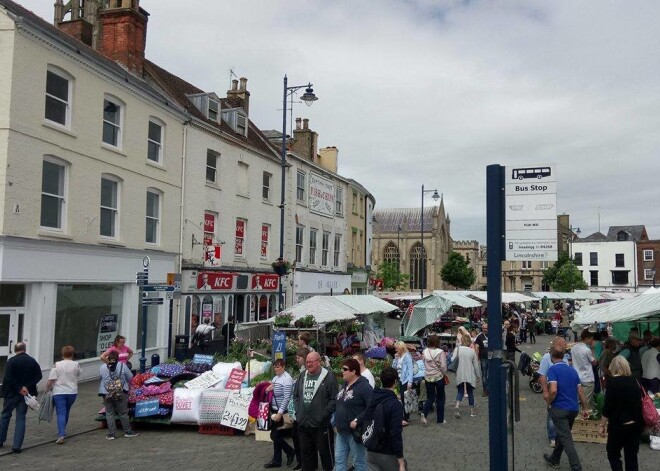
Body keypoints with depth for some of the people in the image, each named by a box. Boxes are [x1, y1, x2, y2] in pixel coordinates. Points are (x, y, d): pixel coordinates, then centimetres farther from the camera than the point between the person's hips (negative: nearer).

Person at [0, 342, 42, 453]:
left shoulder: (11, 361, -10)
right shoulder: (33, 361, 1)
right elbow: (38, 376, -4)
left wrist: (19, 388, -11)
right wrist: (27, 387, -8)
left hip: (12, 394, -2)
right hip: (26, 394, 2)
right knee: (21, 418, 7)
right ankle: (17, 446, 2)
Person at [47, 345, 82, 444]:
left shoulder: (57, 365, -8)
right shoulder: (76, 365, -2)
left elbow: (50, 380, -12)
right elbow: (79, 373, 19)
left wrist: (47, 389, 3)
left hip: (59, 392, -2)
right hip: (72, 392, 3)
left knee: (61, 413, -4)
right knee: (66, 412, 21)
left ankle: (61, 435, -17)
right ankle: (62, 431, 35)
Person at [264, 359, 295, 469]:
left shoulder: (287, 379, -14)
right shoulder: (275, 378, 11)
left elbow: (286, 398, -19)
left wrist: (280, 413, -22)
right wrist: (268, 390, -3)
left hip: (281, 412, -8)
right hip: (274, 410, 8)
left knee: (275, 436, -5)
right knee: (276, 436, 12)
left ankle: (290, 451, 15)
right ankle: (277, 460, 20)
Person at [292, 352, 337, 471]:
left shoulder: (328, 376, -9)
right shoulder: (302, 376, 11)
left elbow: (334, 399, -11)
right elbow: (295, 395, 19)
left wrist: (324, 414, -15)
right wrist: (298, 411, 7)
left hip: (321, 424, -5)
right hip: (303, 422, 6)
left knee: (324, 451, 5)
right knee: (305, 452, 15)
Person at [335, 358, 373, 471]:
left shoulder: (364, 386, -17)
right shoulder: (344, 385, 11)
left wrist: (357, 420, -25)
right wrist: (337, 422, 14)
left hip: (355, 431, -8)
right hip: (341, 431, 9)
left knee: (359, 462, 5)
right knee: (339, 460, 13)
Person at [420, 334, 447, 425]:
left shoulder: (425, 352, -4)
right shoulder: (440, 352, -15)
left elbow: (424, 363, 2)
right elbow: (443, 366, -15)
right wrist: (444, 373, 3)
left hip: (428, 377, 3)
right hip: (439, 377, -3)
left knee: (430, 398, 12)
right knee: (440, 398, 13)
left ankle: (424, 413, -12)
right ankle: (440, 419, 19)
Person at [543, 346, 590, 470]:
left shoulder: (552, 369, -12)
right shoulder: (572, 370, 9)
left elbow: (553, 390, -24)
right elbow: (580, 391, 11)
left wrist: (549, 402, -7)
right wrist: (585, 408, 18)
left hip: (559, 409, -8)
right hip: (573, 409, 8)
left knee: (566, 439, -4)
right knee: (563, 434, 23)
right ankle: (554, 459, 38)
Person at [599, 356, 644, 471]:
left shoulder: (613, 381, -10)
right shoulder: (634, 381, 6)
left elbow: (608, 406, -13)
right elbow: (638, 402, 14)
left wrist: (602, 425, -4)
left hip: (619, 425, -5)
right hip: (636, 424, 5)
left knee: (613, 454, 10)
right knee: (631, 456, 12)